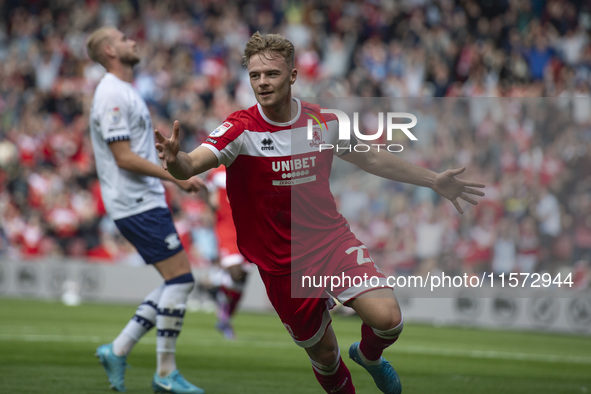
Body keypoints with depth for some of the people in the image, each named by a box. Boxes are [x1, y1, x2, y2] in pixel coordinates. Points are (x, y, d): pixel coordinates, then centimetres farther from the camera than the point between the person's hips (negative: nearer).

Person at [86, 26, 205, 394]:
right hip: (137, 205, -10)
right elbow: (124, 157, -19)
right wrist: (177, 178, -19)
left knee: (179, 282, 9)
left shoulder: (126, 92, 18)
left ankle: (118, 350, 11)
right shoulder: (112, 95, -14)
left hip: (146, 201, 10)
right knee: (180, 278, -10)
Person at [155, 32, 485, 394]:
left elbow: (370, 159, 15)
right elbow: (191, 165, -30)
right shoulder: (241, 129, -14)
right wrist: (175, 160, -54)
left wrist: (433, 180, 17)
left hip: (333, 239, 2)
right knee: (325, 357, 5)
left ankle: (369, 356, 17)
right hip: (283, 264, -2)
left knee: (387, 319, -19)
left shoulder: (323, 121, -2)